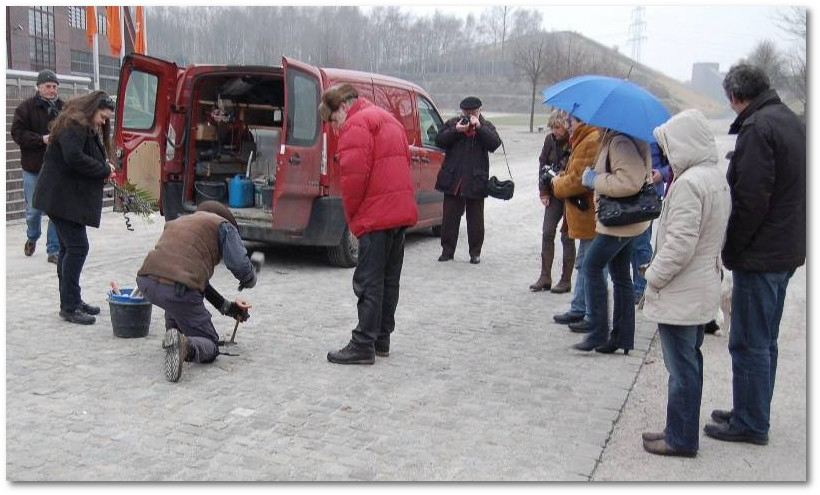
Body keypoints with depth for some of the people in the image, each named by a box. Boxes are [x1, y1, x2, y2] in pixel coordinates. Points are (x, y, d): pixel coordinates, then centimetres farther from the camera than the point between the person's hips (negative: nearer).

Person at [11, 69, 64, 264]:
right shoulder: (26, 107, -2)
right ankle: (32, 237, 40)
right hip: (33, 168, -1)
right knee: (33, 209, 10)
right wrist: (42, 139, -18)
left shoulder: (64, 108, 2)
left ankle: (54, 250, 11)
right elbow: (17, 133, -7)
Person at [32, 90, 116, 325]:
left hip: (69, 197, 11)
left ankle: (71, 301, 21)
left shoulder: (87, 129, 20)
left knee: (69, 248, 13)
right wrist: (104, 169, -16)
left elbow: (92, 158, 22)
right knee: (77, 247, -11)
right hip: (61, 197, -11)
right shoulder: (73, 125, -13)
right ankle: (69, 306, -7)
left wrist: (104, 169, 2)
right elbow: (74, 157, -26)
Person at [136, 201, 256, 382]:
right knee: (210, 347, 10)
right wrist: (248, 281, 23)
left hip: (145, 282, 6)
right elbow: (239, 265, -2)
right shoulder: (223, 225, 14)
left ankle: (173, 333, 31)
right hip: (178, 290, -6)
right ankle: (186, 346, -21)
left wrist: (226, 306, 37)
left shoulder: (176, 221, 34)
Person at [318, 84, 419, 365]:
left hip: (377, 215, -10)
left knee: (369, 282, -6)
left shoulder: (356, 124, -9)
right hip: (402, 212, 10)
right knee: (389, 279, 14)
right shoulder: (388, 119, 22)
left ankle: (363, 346, -2)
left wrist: (351, 213, -5)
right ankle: (381, 340, 21)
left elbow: (354, 175, -19)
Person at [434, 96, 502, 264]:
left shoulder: (486, 126, 6)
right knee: (450, 216, 6)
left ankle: (475, 252, 17)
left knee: (475, 218, 6)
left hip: (475, 180, -1)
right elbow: (439, 141, -2)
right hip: (453, 179, 1)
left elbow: (495, 143, -10)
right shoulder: (452, 123, 7)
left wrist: (479, 126, -17)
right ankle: (447, 250, 15)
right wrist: (455, 131, -14)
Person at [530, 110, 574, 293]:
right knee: (547, 233, 3)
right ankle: (545, 277, 11)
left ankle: (566, 280, 11)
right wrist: (543, 192, 5)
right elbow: (543, 164, 9)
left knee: (567, 236, 1)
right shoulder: (550, 140, 3)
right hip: (554, 194, 5)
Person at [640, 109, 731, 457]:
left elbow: (680, 243, -26)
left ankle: (681, 439, 13)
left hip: (680, 295, -10)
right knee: (689, 363, 18)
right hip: (703, 290, 10)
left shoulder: (688, 183, -21)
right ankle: (682, 432, 30)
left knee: (682, 368, 1)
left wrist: (654, 277, -13)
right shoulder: (717, 178, 10)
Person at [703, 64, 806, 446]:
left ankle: (750, 424, 10)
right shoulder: (792, 122, 13)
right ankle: (752, 414, 29)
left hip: (759, 255, -10)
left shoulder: (757, 128, -17)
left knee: (749, 343, 0)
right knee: (764, 341, 18)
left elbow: (751, 199, -23)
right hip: (787, 252, 10)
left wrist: (731, 247, -12)